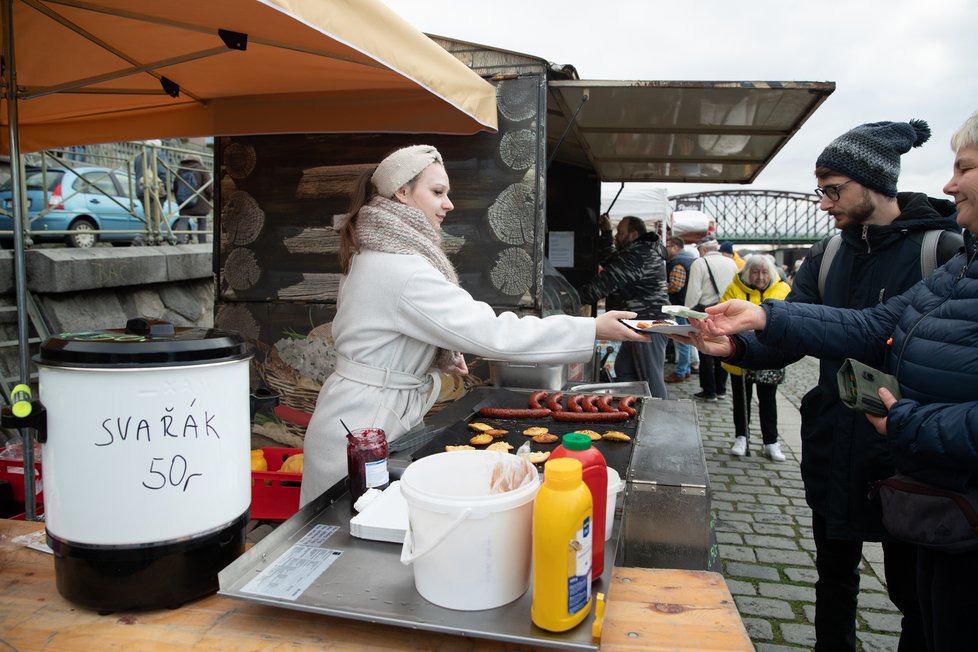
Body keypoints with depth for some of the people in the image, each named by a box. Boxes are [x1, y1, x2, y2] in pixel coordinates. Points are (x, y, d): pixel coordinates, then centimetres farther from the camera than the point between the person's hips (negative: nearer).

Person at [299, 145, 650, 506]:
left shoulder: (373, 254, 9)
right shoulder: (402, 270, -24)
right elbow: (492, 334, -28)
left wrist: (439, 355, 6)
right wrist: (593, 329, -25)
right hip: (362, 428, -9)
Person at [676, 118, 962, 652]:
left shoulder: (943, 252, -11)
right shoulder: (827, 257, 6)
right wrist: (737, 346, -20)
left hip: (906, 462, -5)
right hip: (833, 453, 5)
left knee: (913, 592, 13)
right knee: (834, 578, 21)